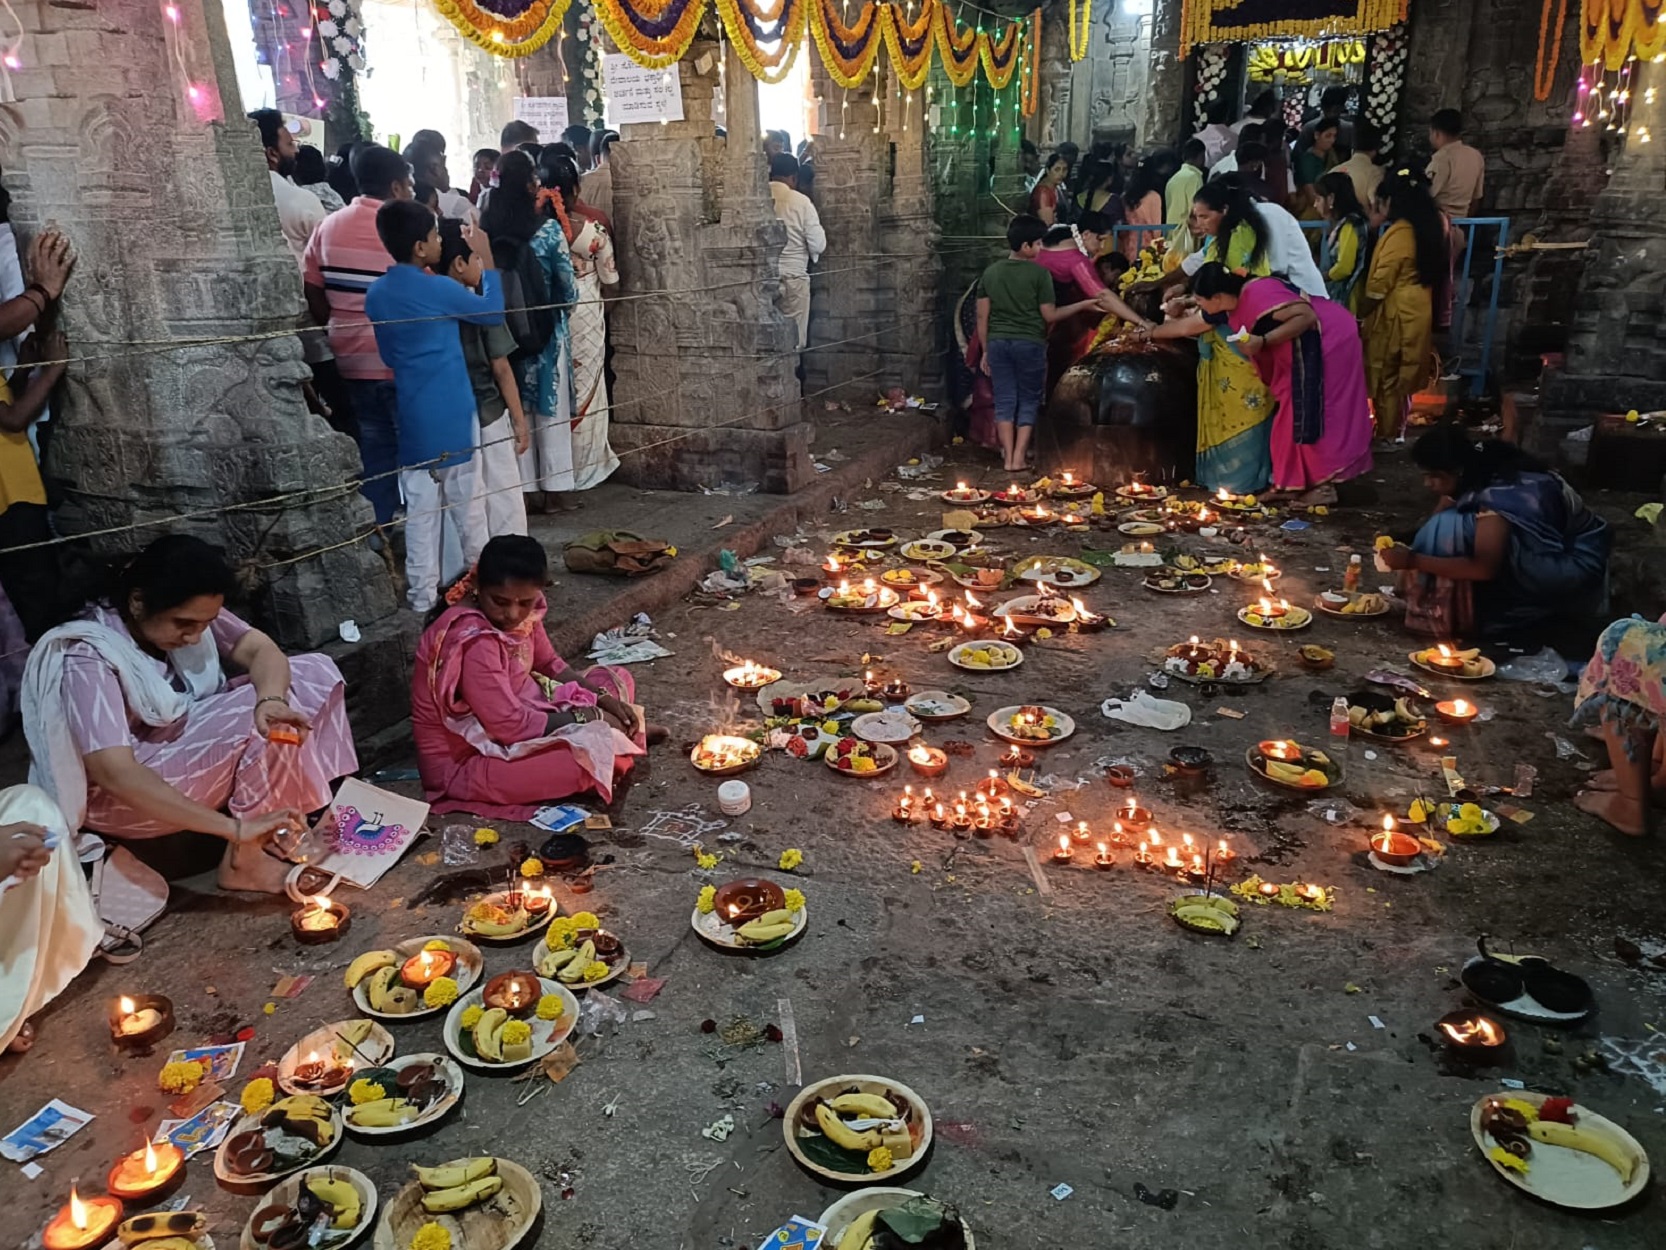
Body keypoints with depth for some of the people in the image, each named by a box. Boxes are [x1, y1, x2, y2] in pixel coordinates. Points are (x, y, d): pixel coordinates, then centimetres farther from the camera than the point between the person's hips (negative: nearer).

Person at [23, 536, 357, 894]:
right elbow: (117, 775, -37)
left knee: (317, 674, -7)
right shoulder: (87, 658, -28)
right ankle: (244, 860, -17)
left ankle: (308, 821, -7)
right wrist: (235, 827, -41)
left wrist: (271, 699, -37)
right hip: (119, 795, -8)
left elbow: (262, 650, -12)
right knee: (266, 727, -29)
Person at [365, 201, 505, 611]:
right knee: (467, 499, 9)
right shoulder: (436, 289, -14)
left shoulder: (376, 294, 4)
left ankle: (422, 593, 11)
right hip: (452, 411, -5)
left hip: (411, 414, 5)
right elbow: (494, 312, -1)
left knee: (420, 506, 8)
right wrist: (486, 257, 7)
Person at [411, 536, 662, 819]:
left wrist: (604, 699, -4)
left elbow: (550, 665, 10)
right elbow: (512, 726, -29)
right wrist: (587, 717, -18)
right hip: (462, 761, -9)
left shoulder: (522, 611, -6)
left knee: (617, 679, 12)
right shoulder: (472, 642, -31)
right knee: (592, 752, -29)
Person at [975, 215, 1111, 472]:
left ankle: (1008, 457, 4)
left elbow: (982, 317, 6)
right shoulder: (1040, 273, -7)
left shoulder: (990, 272, 6)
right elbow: (1050, 315, -6)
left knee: (1004, 400, 7)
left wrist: (985, 351, 13)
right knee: (1029, 401, 7)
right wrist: (1085, 304, 3)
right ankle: (1019, 457, 2)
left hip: (998, 343, 4)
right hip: (1029, 344, -3)